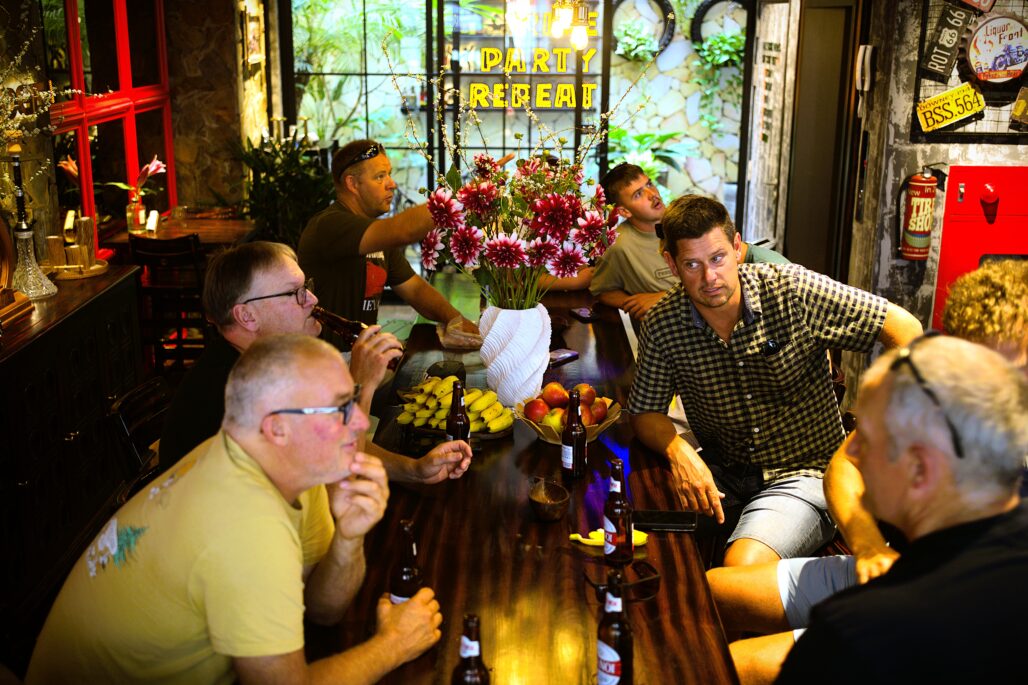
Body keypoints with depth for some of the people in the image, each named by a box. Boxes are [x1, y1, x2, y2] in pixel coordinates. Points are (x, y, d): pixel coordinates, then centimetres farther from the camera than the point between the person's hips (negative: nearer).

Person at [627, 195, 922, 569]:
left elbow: (902, 325, -10)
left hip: (802, 473, -3)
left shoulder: (791, 289, -13)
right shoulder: (662, 325, -6)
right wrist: (677, 449, -19)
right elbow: (646, 412, 3)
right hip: (720, 475, 3)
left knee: (741, 567, -29)